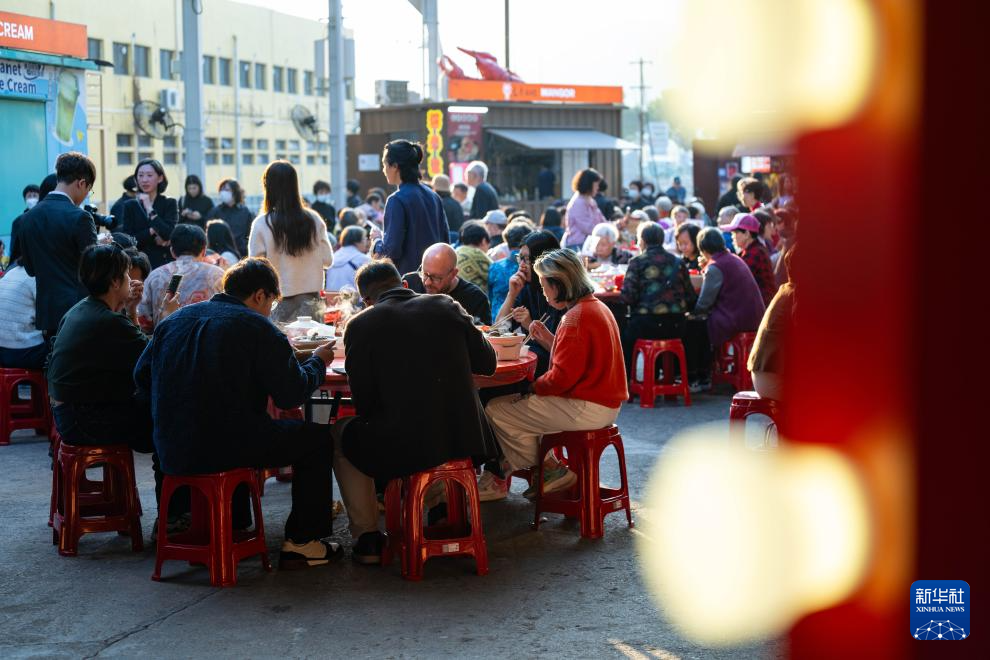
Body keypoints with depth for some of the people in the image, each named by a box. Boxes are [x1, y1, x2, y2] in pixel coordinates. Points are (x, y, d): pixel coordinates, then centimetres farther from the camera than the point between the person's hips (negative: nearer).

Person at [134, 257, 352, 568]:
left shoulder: (175, 319, 12)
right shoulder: (259, 328, -7)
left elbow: (141, 375, 16)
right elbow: (291, 394, -8)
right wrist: (317, 362, 11)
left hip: (171, 452, 7)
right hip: (226, 448, -7)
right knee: (317, 437, 11)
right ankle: (300, 542, 12)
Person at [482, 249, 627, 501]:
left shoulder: (575, 319, -20)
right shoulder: (596, 306, 12)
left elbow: (561, 377, -21)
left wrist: (532, 387, -5)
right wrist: (548, 337, 11)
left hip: (585, 409, -11)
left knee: (496, 410, -7)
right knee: (515, 402, 23)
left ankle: (550, 470, 9)